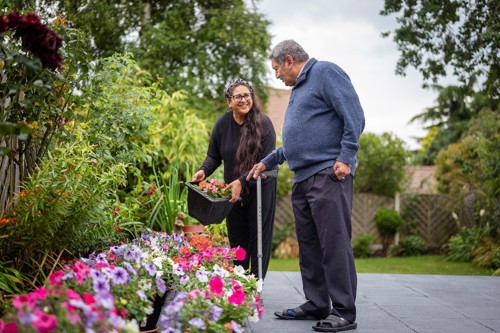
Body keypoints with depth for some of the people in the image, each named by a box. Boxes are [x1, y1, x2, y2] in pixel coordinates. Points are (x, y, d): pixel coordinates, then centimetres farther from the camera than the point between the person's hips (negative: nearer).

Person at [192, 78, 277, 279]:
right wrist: (204, 171, -16)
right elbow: (214, 156, 5)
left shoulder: (263, 124, -17)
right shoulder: (222, 124, -6)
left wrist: (242, 181, -29)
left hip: (261, 189, -3)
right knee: (237, 240, 10)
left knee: (259, 239, 2)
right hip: (233, 190, 4)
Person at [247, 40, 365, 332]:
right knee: (309, 245, 10)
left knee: (334, 244, -10)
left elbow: (354, 116, -13)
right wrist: (267, 162, 31)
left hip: (328, 174, -10)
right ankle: (317, 305, 18)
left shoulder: (325, 72, -3)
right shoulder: (299, 89, 25)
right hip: (303, 178, 10)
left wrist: (345, 158, -18)